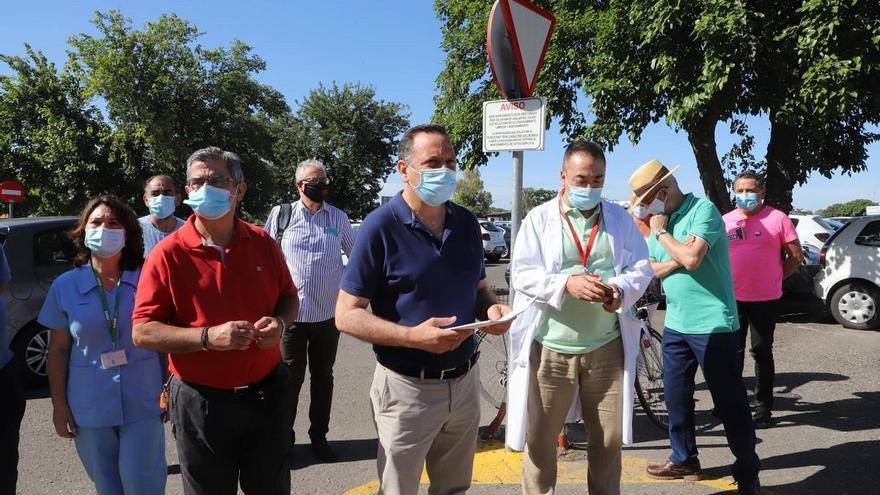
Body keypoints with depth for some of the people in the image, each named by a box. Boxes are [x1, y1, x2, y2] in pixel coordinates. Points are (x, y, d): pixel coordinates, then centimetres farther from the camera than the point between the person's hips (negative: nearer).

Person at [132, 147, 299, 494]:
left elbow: (289, 298, 12)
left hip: (266, 393, 3)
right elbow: (143, 332, -12)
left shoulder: (263, 243, 0)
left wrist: (279, 323, -11)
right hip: (202, 401, -3)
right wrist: (208, 337, -24)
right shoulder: (168, 254, -10)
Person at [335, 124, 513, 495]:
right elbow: (347, 315, -15)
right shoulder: (381, 226, -15)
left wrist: (492, 308, -9)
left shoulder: (467, 223, 3)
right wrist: (412, 336, -28)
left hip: (464, 380, 5)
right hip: (408, 387, -5)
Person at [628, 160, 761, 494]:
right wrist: (676, 261, -13)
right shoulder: (660, 221, 10)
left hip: (712, 325, -8)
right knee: (676, 396, 16)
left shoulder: (703, 210, -13)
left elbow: (691, 258, -27)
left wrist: (660, 232, -12)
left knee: (730, 403, 3)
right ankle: (683, 460, 32)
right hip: (676, 325, 8)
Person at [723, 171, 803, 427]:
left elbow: (796, 255, -2)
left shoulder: (778, 219, -6)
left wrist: (776, 278, 2)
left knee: (762, 352, 5)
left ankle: (763, 407, 16)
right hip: (733, 299, 3)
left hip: (765, 300, -3)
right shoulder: (725, 221, 4)